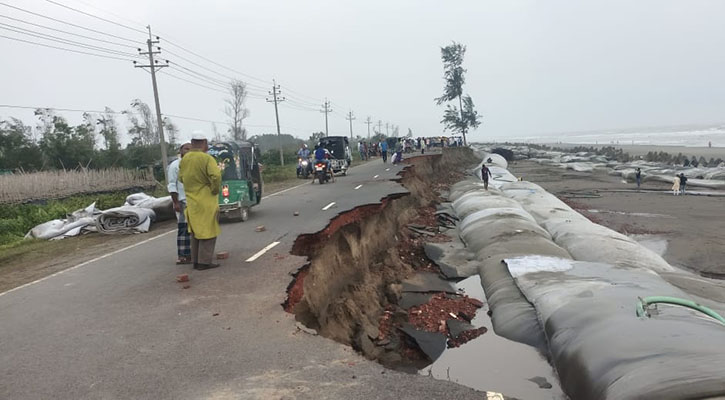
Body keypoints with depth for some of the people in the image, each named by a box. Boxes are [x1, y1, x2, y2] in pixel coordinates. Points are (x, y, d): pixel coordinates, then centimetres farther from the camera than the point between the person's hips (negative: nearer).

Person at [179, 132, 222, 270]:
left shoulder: (184, 159, 5)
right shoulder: (207, 158, -15)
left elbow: (181, 177, 15)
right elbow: (216, 176, -27)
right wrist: (215, 190, -13)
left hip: (192, 201, 7)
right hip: (206, 202, -7)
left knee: (195, 232, 17)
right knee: (208, 231, 2)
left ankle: (196, 261, 23)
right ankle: (204, 262, 3)